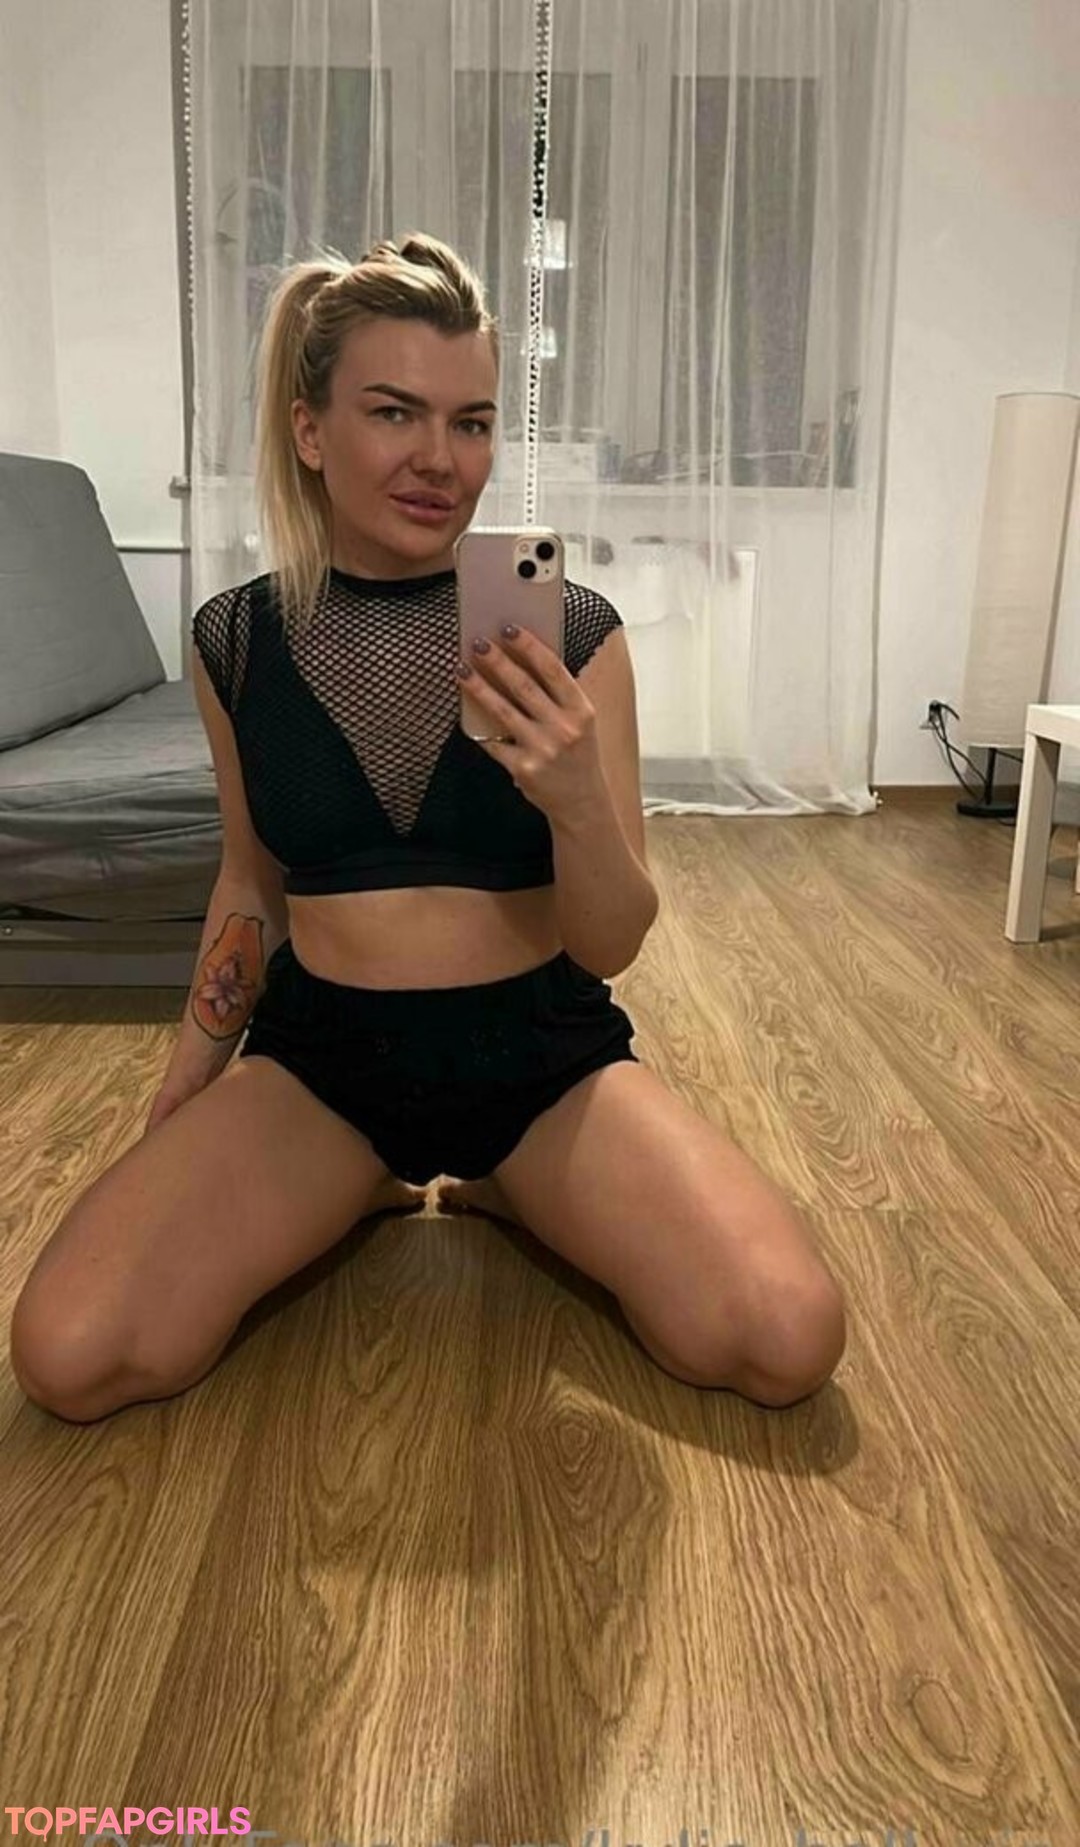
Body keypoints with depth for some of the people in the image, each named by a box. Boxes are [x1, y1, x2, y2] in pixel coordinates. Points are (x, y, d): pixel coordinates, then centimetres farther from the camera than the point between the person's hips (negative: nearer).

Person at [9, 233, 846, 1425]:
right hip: (320, 1052, 2)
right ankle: (372, 1187, 8)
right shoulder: (236, 640, -2)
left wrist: (577, 799, -28)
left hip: (543, 1051, -1)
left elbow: (612, 946, -8)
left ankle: (494, 1187, 7)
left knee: (785, 1346, -20)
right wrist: (178, 1098, 14)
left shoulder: (573, 632, -8)